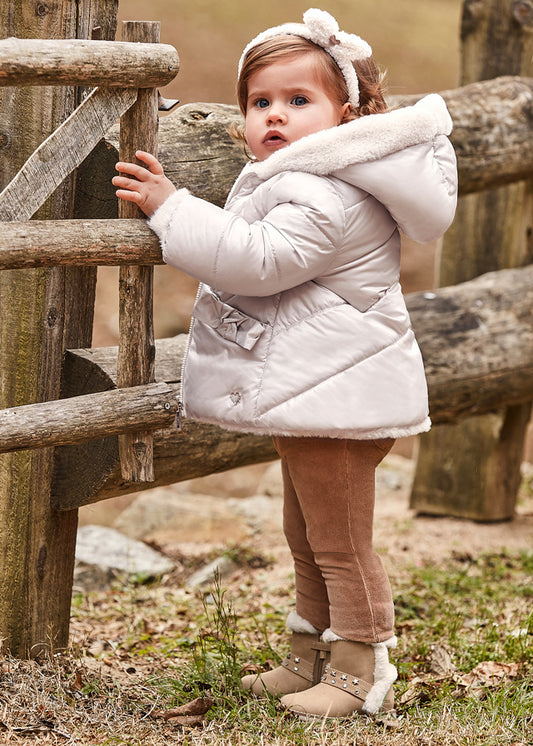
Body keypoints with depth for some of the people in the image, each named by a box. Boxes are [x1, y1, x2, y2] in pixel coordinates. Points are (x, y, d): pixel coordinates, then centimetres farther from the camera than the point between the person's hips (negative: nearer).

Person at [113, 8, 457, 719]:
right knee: (308, 538, 21)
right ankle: (309, 659, 33)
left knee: (340, 541, -1)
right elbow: (254, 260, 24)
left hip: (336, 395, -12)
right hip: (312, 393, 12)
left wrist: (172, 208, -24)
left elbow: (256, 261, -29)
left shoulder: (327, 199, -22)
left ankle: (360, 673, 10)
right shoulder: (295, 180, 13)